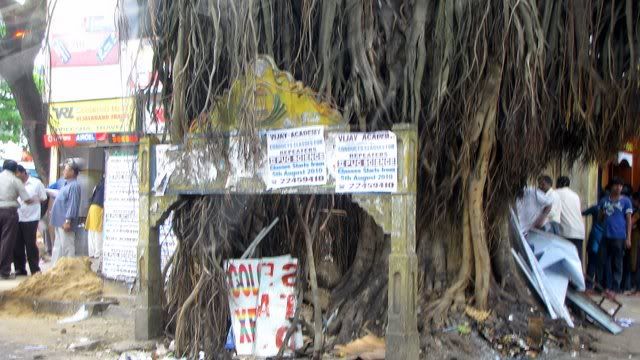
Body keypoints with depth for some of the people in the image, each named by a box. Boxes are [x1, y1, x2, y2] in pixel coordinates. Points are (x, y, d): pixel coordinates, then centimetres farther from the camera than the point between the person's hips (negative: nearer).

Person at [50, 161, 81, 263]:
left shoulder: (74, 186, -15)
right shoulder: (67, 184, 17)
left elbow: (72, 205, -21)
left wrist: (68, 221, -24)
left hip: (65, 222, -11)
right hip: (59, 221, 11)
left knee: (67, 247, -6)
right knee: (58, 246, 14)